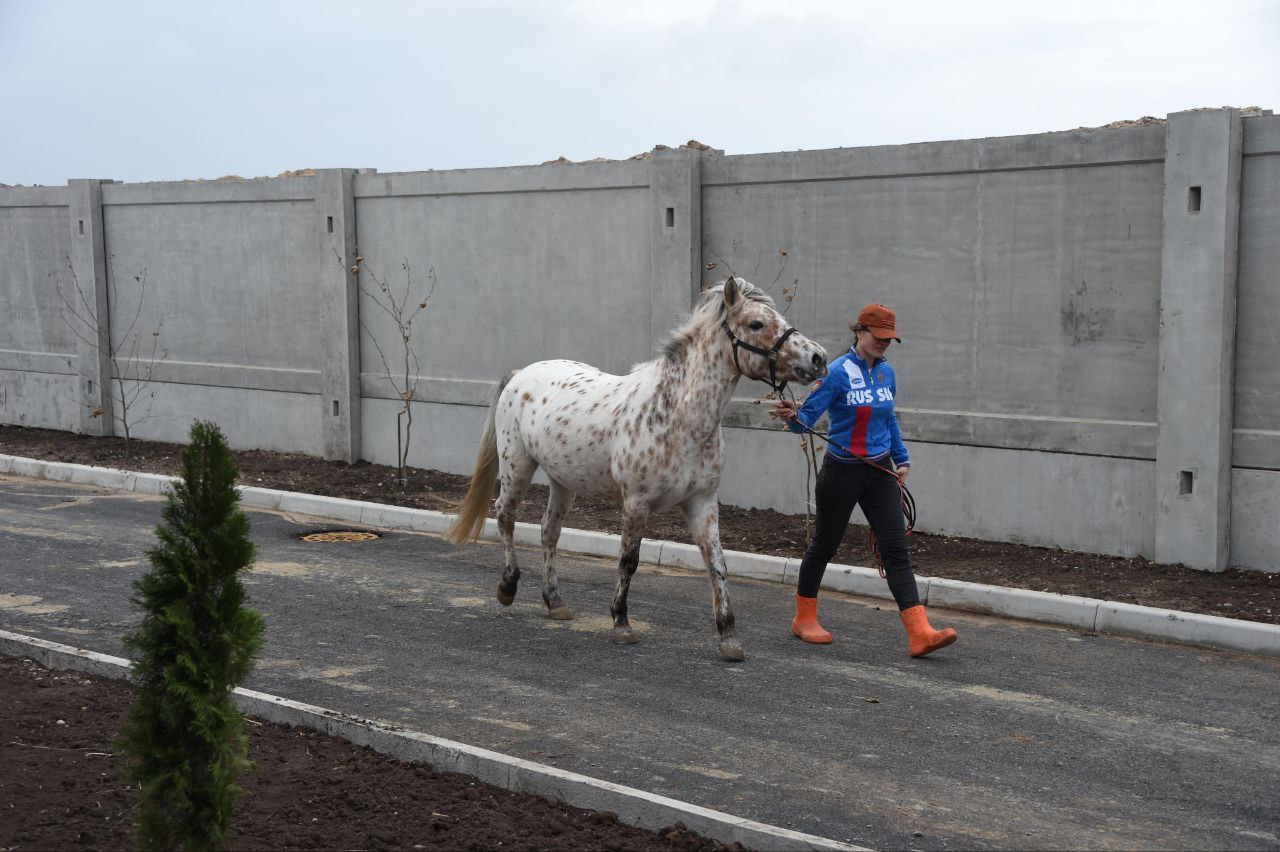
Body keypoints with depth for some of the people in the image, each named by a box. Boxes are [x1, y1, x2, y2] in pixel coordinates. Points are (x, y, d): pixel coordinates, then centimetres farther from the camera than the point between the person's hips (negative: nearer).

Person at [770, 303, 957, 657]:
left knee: (896, 549, -4)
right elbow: (808, 416, -18)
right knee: (824, 545, 10)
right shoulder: (838, 372, -13)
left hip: (880, 474, 5)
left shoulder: (886, 373, 7)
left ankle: (920, 633, -11)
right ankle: (804, 619, 30)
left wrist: (902, 458, 22)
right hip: (842, 472, -5)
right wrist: (792, 417, -39)